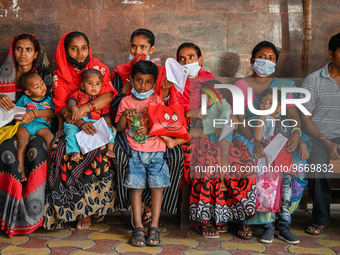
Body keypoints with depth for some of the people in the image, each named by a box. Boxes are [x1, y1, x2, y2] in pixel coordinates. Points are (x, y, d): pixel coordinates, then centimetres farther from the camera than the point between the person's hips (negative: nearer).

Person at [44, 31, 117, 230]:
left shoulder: (99, 68, 7)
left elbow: (108, 95, -8)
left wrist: (85, 108, -24)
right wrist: (77, 121, -24)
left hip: (98, 124, 0)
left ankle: (97, 203, -12)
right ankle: (83, 210, -17)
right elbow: (61, 106, -3)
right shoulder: (60, 76, 8)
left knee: (95, 152, -31)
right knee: (64, 151, -29)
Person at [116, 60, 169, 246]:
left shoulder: (156, 100, 7)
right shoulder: (126, 101, 9)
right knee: (136, 187, -6)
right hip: (135, 151, 1)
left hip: (156, 150, 0)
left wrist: (150, 128, -17)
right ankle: (138, 228, -2)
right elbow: (119, 127, 5)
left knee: (157, 186, -8)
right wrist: (125, 115, -14)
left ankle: (154, 228, -3)